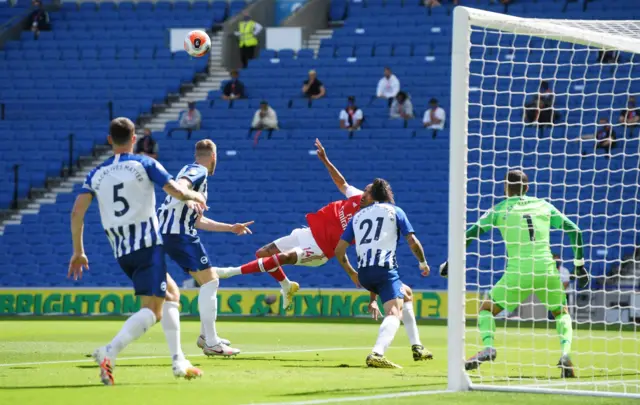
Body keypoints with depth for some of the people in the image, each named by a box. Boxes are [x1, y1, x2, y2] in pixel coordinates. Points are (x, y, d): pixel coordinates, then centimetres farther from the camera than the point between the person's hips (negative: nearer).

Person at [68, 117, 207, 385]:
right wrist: (195, 196, 16)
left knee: (170, 297, 22)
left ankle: (178, 361, 17)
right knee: (151, 311, -11)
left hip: (121, 252, 6)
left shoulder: (96, 174, 11)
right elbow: (178, 192, -7)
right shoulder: (144, 164, -1)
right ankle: (110, 353, -35)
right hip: (148, 245, -6)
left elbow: (77, 212, 2)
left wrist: (78, 251, 9)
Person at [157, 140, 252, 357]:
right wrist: (189, 198, -49)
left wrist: (231, 228, 36)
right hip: (179, 233, -10)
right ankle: (211, 344, -11)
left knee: (208, 282, 19)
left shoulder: (194, 171, 27)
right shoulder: (198, 171, -4)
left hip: (168, 233, 10)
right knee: (210, 282, -9)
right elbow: (179, 185, -28)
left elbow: (199, 221, 32)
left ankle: (206, 336, 24)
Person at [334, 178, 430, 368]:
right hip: (385, 268, -5)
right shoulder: (395, 211, 12)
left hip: (363, 273, 5)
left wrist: (352, 273, 30)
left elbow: (339, 250, 17)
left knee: (405, 293, 31)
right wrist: (423, 263, 20)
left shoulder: (358, 215, 21)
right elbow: (413, 242, 3)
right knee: (394, 313, -17)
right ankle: (377, 353, -44)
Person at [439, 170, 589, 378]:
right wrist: (579, 265, 21)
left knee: (487, 308, 17)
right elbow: (574, 231, 13)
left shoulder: (500, 209, 9)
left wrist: (451, 261, 14)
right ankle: (565, 354, -2)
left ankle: (488, 348, -10)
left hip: (518, 273, -2)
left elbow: (471, 234, 4)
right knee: (561, 312, 24)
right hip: (547, 270, 2)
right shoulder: (544, 206, 15)